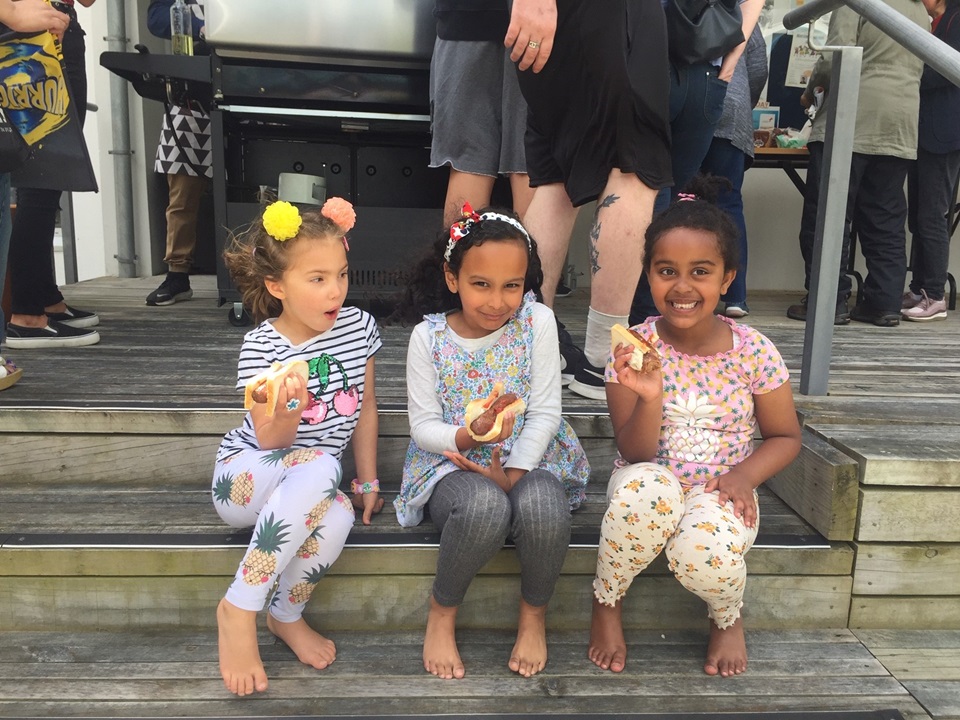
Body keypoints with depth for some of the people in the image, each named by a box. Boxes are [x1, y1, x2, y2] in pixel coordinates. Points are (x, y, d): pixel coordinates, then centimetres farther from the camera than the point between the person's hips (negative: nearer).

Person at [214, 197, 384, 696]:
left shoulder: (358, 326, -4)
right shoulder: (262, 346, -15)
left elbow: (365, 408, 6)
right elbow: (269, 441, -15)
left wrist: (368, 482, 8)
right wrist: (288, 413, -38)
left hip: (310, 486, 4)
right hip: (243, 476, -4)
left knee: (337, 516, -33)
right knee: (320, 468, -37)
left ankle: (287, 614, -1)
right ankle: (239, 608, -22)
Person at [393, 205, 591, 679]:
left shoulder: (538, 322, -6)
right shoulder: (428, 337, -6)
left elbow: (544, 412, -7)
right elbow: (423, 425, -4)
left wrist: (513, 473, -20)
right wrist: (469, 437, -25)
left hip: (528, 460, 1)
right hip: (451, 464, 0)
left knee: (542, 504, -35)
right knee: (485, 506, -37)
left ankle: (534, 612, -2)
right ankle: (442, 612, -4)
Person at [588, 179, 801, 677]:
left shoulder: (753, 352, -9)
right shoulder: (634, 350, -11)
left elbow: (785, 437, 4)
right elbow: (634, 454, -11)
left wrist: (745, 474, -15)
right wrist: (650, 399, -31)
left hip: (720, 493, 0)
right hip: (650, 486, 0)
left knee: (702, 549, -33)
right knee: (648, 487, -36)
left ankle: (727, 617, 8)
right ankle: (606, 603, -5)